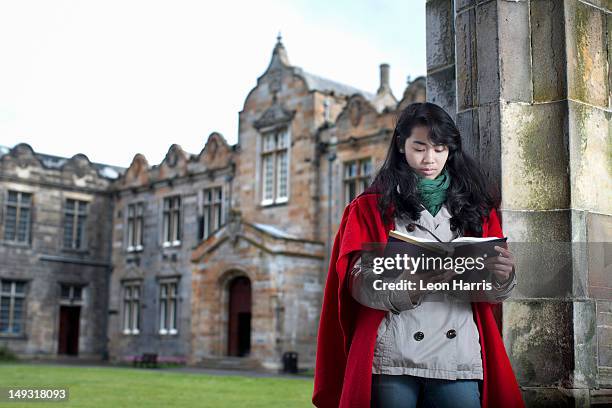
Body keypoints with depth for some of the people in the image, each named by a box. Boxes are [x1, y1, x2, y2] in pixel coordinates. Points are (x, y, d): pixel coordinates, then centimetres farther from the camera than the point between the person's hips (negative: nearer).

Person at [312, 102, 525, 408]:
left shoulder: (474, 207, 15)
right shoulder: (371, 208, 9)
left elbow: (492, 294, 10)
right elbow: (359, 283, -4)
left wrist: (502, 276, -14)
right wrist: (410, 287, -24)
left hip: (459, 361, 2)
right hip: (393, 361, -1)